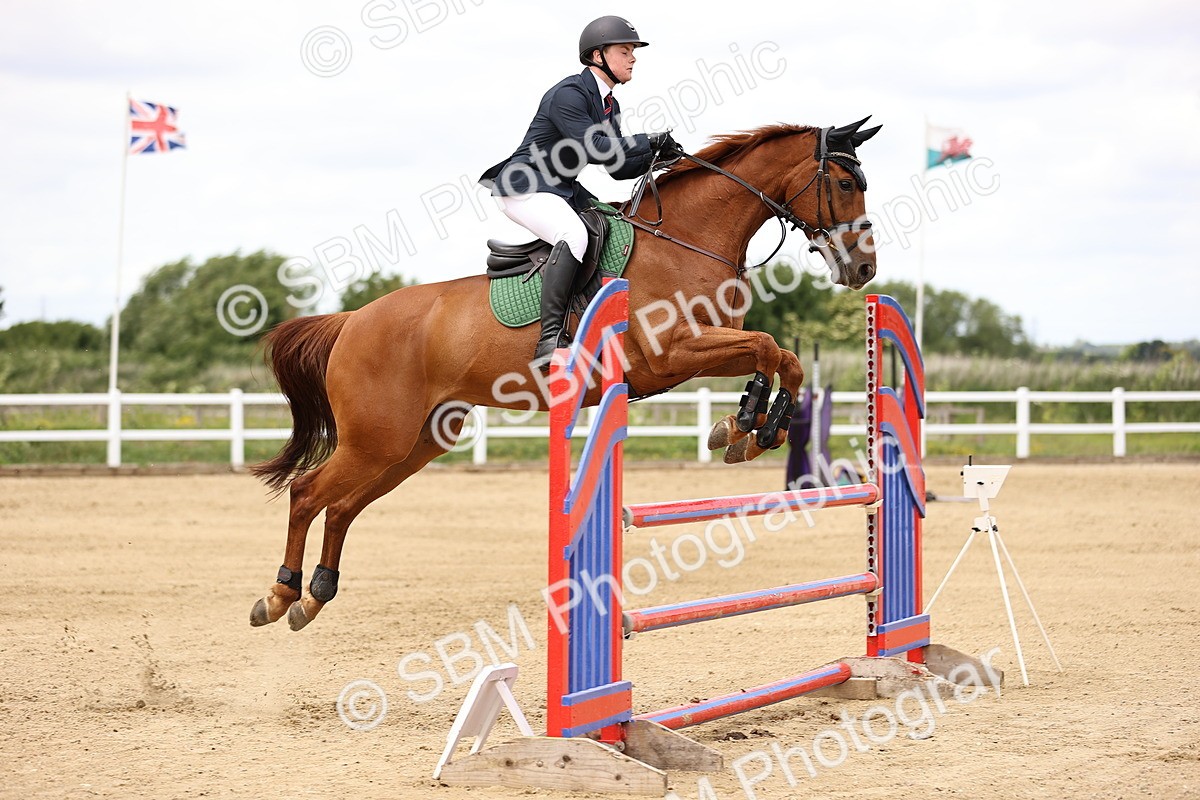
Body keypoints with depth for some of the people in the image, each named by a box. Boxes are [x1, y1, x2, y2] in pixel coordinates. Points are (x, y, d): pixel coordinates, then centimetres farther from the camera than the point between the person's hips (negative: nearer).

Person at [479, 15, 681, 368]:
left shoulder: (609, 106, 13)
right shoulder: (568, 94, -17)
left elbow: (618, 167, 13)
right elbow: (594, 148, -26)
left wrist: (655, 156, -4)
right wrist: (649, 141, -22)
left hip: (565, 190, 10)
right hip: (524, 187, -10)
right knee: (574, 235, -35)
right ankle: (550, 340, -39)